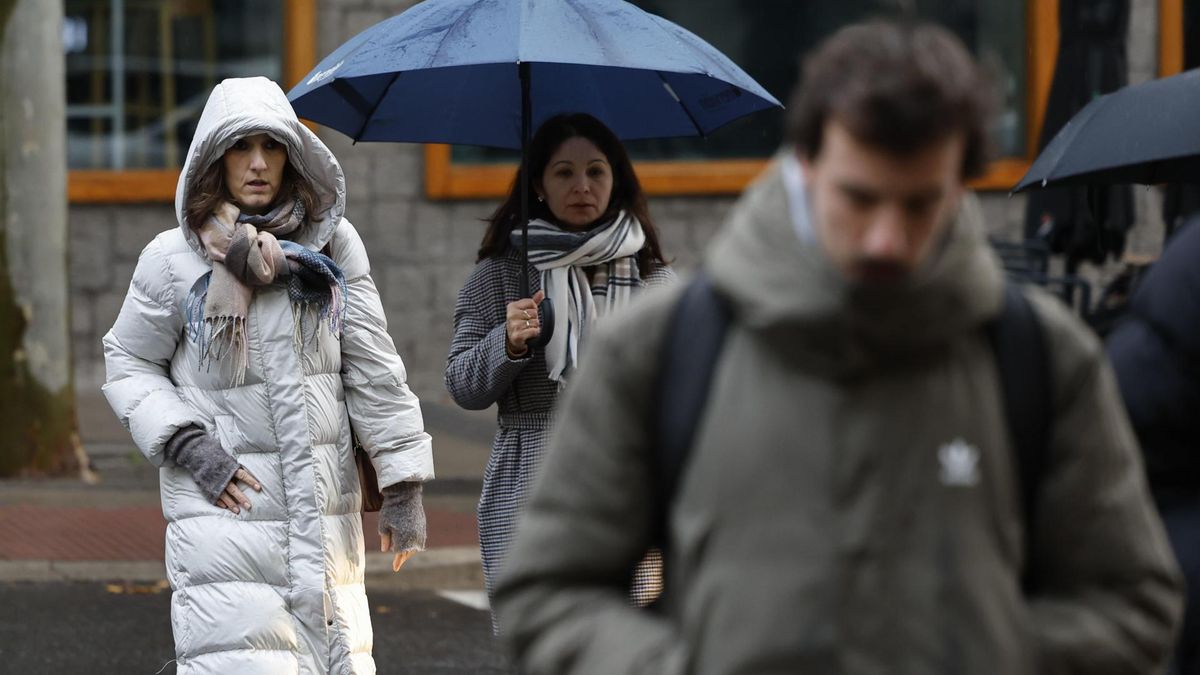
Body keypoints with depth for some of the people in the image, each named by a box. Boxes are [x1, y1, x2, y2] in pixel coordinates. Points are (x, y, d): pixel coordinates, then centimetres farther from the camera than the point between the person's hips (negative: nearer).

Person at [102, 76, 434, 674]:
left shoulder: (333, 246, 3)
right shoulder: (172, 260, -2)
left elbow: (373, 371, 5)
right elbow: (128, 366, 7)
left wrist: (402, 484, 2)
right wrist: (187, 445, -7)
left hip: (324, 508, 3)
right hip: (226, 508, -3)